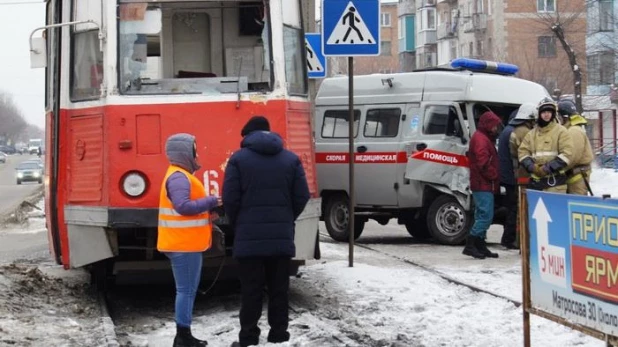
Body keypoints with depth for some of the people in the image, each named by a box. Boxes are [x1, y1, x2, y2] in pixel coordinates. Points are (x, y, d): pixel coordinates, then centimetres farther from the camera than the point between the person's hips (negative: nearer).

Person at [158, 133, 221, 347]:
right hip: (183, 244, -11)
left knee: (188, 290, 14)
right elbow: (183, 206, -28)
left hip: (186, 243, 11)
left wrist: (207, 208, 6)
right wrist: (211, 202, -20)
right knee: (186, 290, -7)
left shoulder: (182, 175, 18)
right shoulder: (178, 177, -16)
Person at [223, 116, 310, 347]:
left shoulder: (238, 159, -3)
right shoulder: (291, 159, 6)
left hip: (249, 237, -2)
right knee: (279, 290, 9)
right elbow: (302, 197, 3)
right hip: (281, 237, 3)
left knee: (251, 291, 2)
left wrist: (237, 225, 10)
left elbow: (230, 199, -7)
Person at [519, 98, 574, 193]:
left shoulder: (561, 131, 1)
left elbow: (567, 153, -8)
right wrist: (532, 167, -8)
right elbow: (523, 151, 11)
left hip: (555, 181, -5)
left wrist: (549, 168, -15)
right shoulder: (532, 133, 15)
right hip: (536, 180, 5)